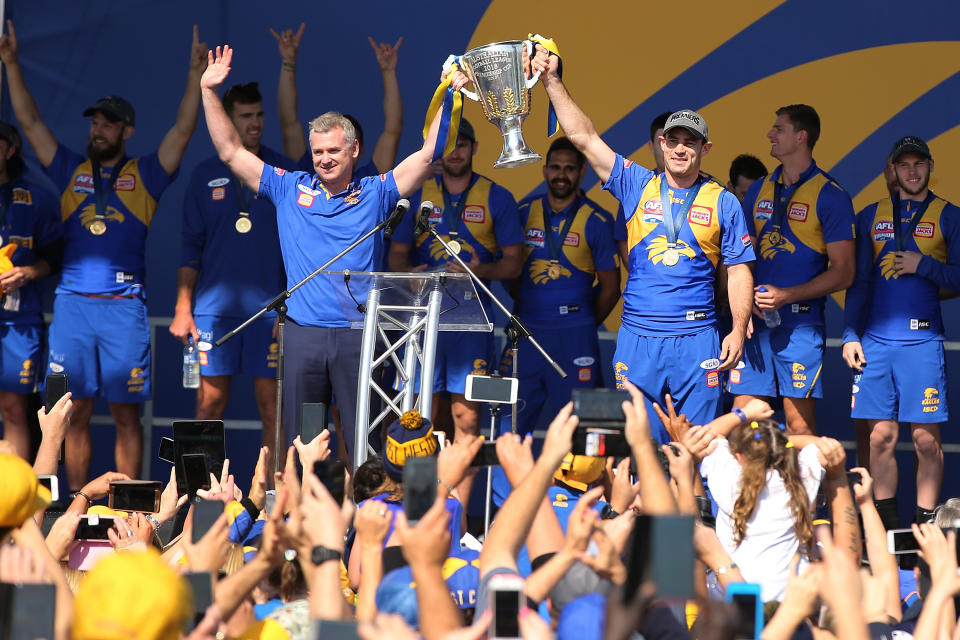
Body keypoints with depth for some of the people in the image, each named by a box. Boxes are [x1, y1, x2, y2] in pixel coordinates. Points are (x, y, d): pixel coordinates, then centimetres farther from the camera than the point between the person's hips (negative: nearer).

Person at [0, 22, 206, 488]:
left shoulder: (144, 175, 9)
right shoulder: (71, 171, 15)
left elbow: (183, 130, 2)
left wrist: (196, 75, -8)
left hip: (124, 307, -2)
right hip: (72, 304, 2)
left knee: (125, 412, 0)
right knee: (76, 411, 3)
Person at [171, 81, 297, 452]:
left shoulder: (283, 172, 6)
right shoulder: (205, 175, 9)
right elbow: (191, 246, 10)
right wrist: (183, 308, 4)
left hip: (269, 306, -1)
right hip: (214, 306, 1)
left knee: (271, 404, -2)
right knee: (210, 403, 0)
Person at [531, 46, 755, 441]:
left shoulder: (723, 203, 6)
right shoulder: (637, 186, 8)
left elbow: (738, 272, 7)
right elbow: (583, 136, 3)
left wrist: (738, 330, -3)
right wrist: (552, 82, -4)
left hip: (696, 338, -1)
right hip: (638, 335, 1)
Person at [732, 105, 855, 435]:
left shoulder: (830, 196, -3)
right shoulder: (758, 191, 15)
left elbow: (842, 273, -6)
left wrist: (786, 296, -14)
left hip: (801, 323, -5)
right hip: (755, 321, 5)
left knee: (800, 425, -6)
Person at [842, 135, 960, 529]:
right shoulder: (871, 217, 15)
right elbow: (859, 282, 15)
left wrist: (922, 265, -11)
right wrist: (850, 336, 6)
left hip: (922, 340, -2)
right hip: (875, 340, 3)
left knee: (926, 439, -4)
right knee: (880, 437, 2)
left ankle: (925, 528, 3)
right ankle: (884, 529, 8)